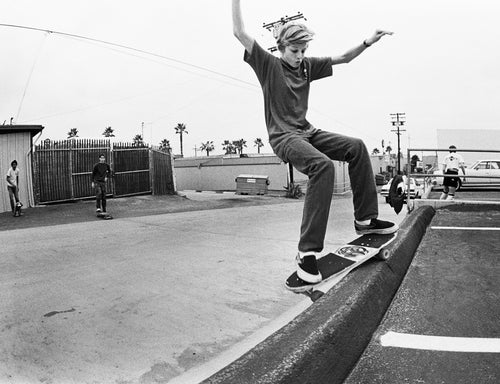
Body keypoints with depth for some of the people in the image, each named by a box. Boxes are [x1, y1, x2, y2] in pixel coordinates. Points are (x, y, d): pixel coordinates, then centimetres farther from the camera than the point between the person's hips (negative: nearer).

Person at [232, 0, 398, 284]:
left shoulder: (307, 66, 14)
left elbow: (342, 59, 19)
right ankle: (308, 251, -33)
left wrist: (368, 42, 7)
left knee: (357, 147, -5)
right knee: (323, 165, -33)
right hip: (283, 136, -7)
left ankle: (365, 218, 1)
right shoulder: (269, 64, -1)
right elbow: (240, 33, -8)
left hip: (307, 132, 8)